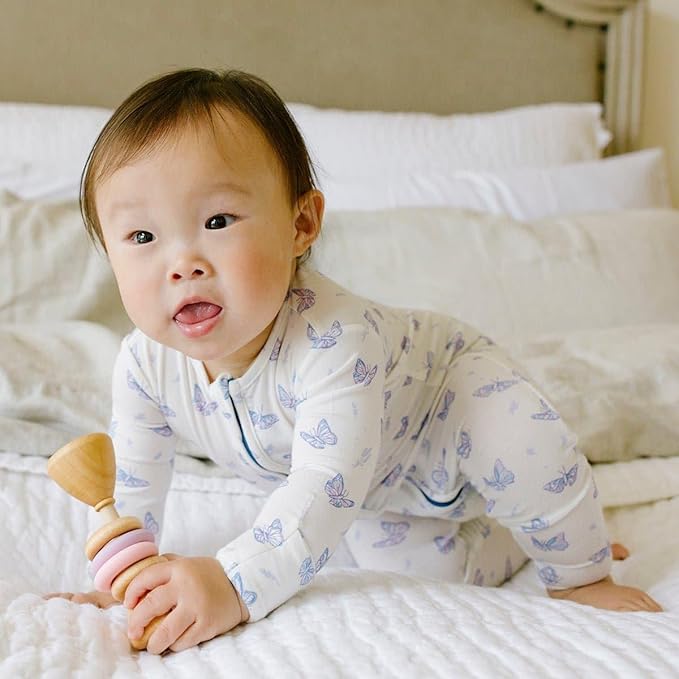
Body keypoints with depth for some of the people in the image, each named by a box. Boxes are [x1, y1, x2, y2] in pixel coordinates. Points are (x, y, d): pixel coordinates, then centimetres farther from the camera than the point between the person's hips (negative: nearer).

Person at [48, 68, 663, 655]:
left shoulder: (334, 340, -44)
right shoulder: (145, 364, -25)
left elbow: (324, 491, -47)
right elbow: (135, 482, -8)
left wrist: (235, 583, -55)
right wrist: (120, 585, -6)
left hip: (449, 382, -5)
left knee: (517, 444, -34)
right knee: (436, 572, 4)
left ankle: (579, 565, -6)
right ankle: (515, 537, 32)